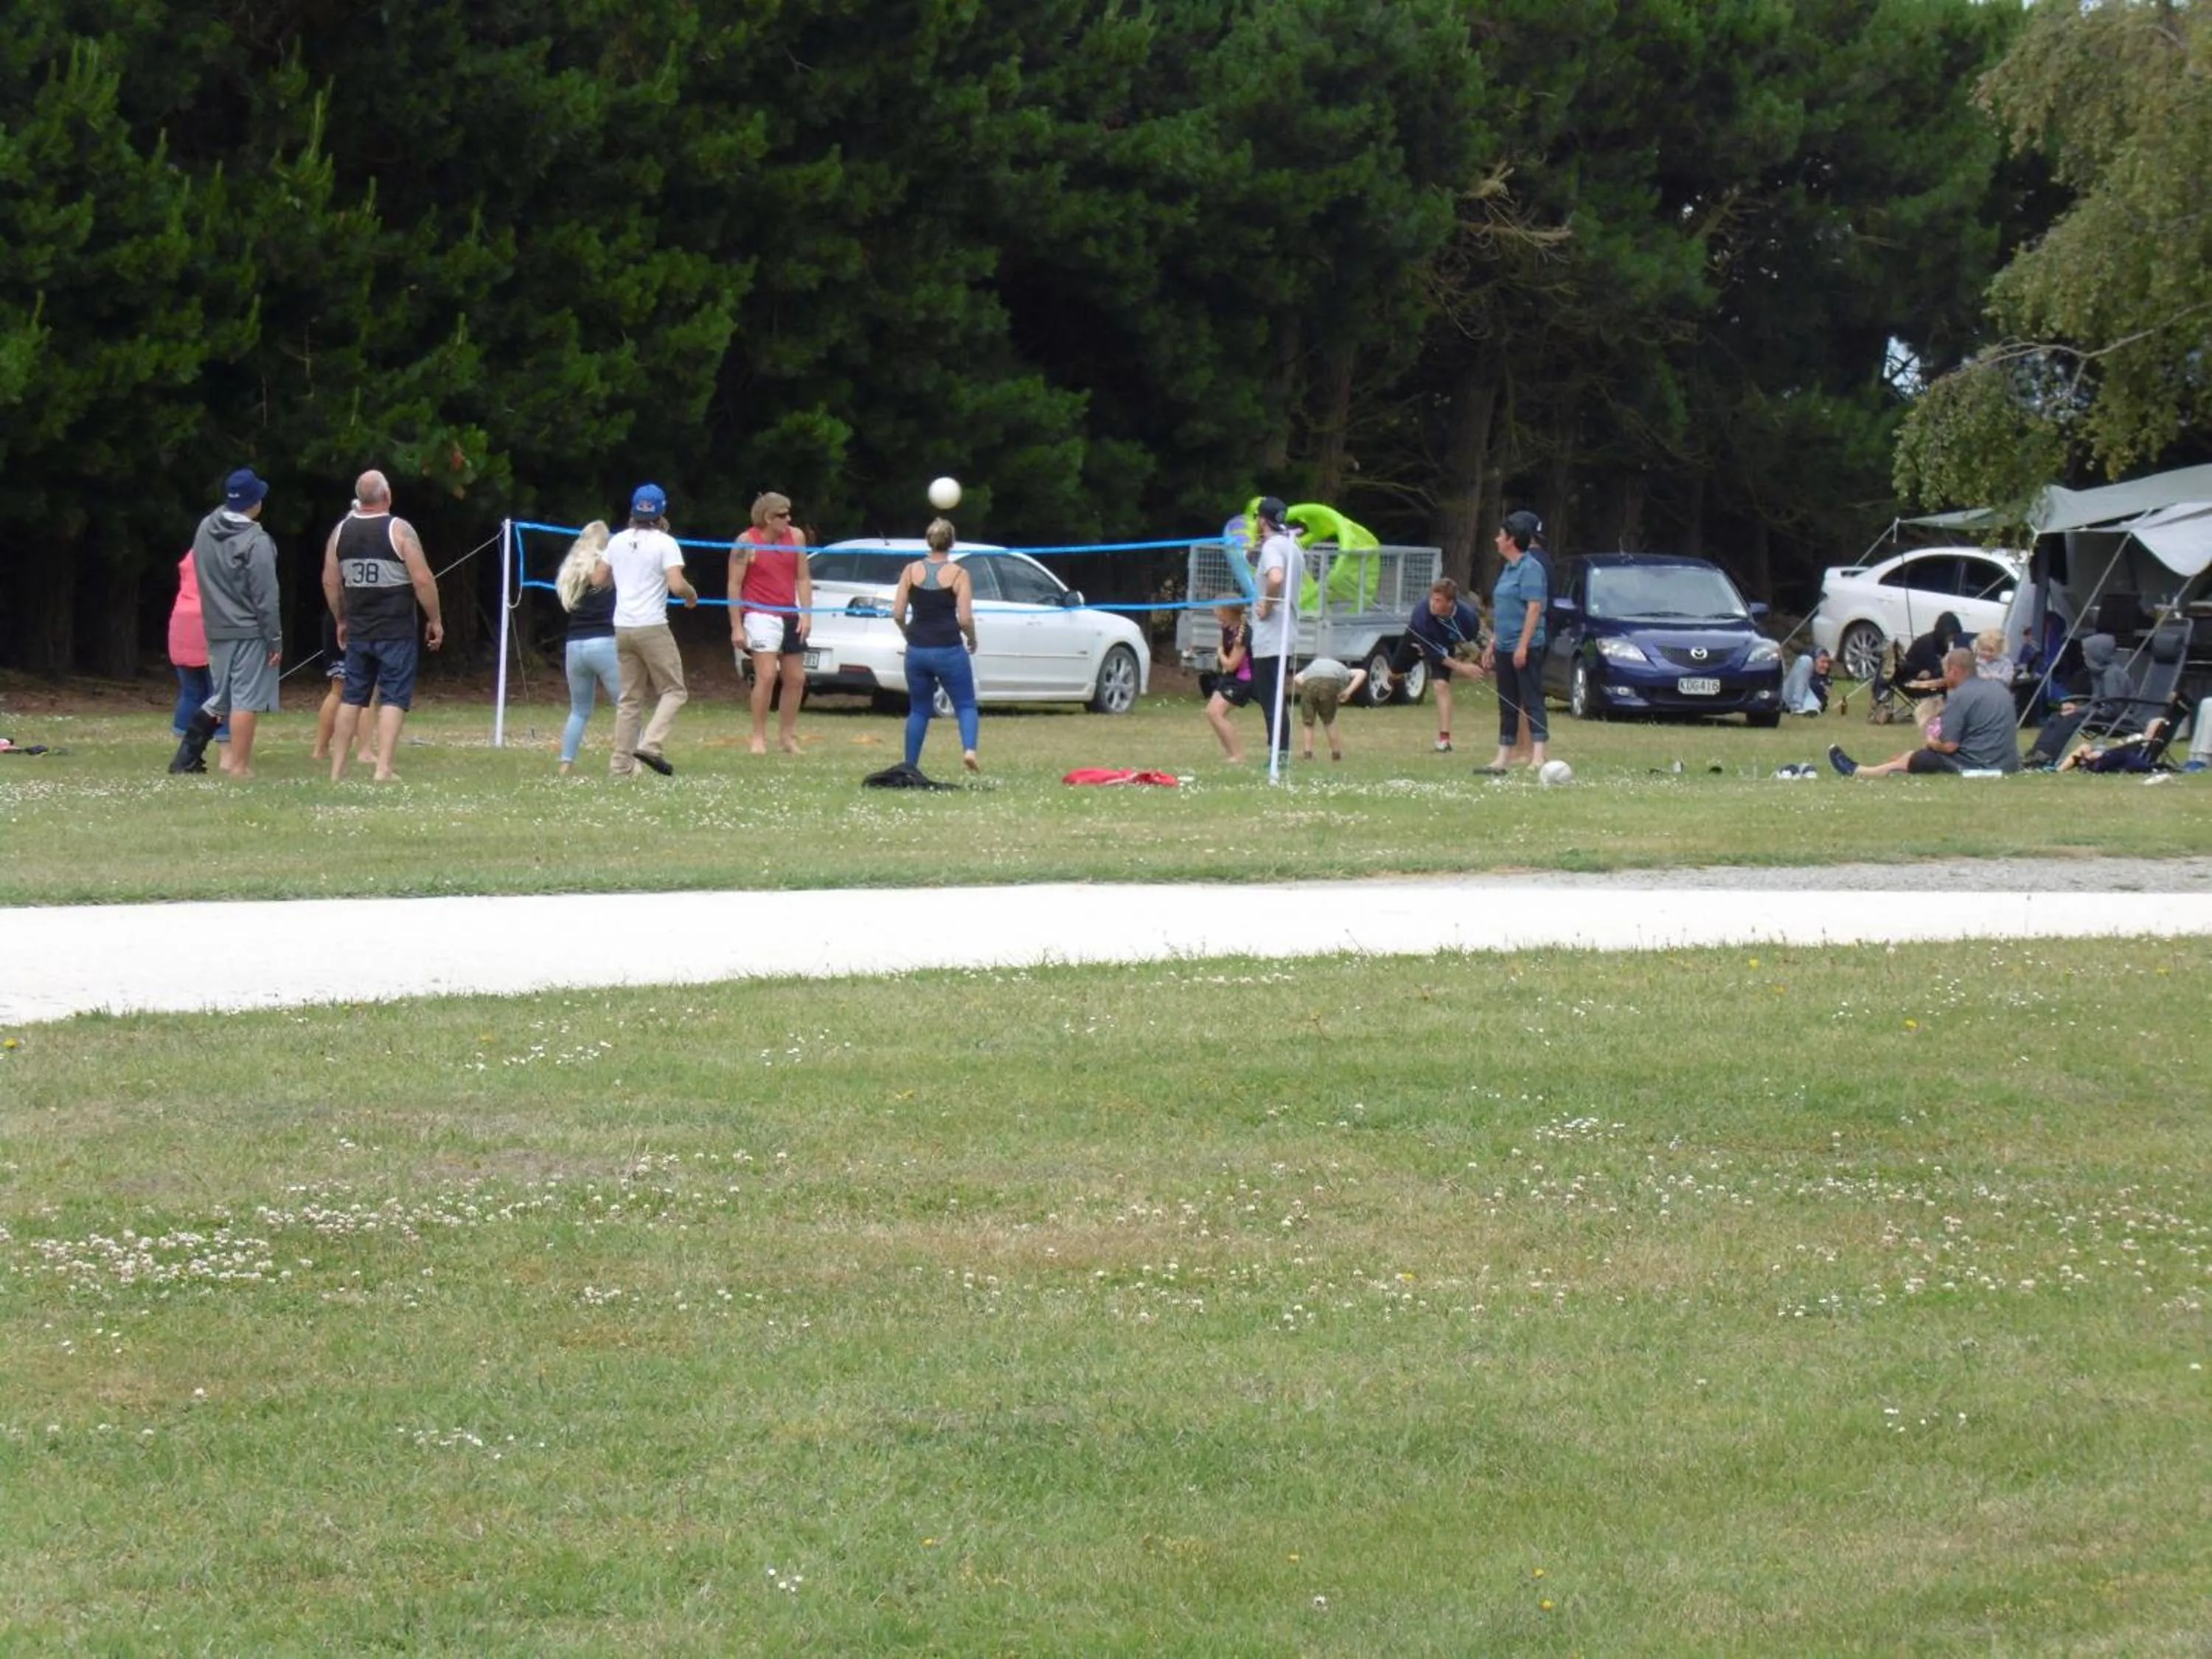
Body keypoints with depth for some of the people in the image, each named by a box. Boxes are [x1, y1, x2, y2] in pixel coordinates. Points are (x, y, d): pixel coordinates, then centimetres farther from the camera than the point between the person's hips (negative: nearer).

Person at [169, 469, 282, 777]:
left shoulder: (205, 530, 3)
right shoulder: (256, 542, -17)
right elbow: (265, 597, -15)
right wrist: (275, 639, -10)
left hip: (215, 629, 7)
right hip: (250, 632, -7)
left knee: (220, 697, 17)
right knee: (247, 698, -2)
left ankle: (187, 755, 13)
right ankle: (240, 765, -2)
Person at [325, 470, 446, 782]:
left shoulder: (341, 531, 5)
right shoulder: (399, 530, -11)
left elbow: (330, 582, 9)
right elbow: (422, 580, -13)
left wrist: (342, 620, 22)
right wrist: (435, 620, -2)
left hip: (358, 630, 5)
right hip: (397, 632, -5)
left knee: (352, 697, 13)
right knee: (394, 698, -2)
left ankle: (338, 769, 14)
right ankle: (384, 768, -11)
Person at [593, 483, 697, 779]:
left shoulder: (617, 542, 9)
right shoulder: (665, 543, -8)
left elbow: (597, 580, 14)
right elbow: (677, 585, -17)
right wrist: (692, 594, 4)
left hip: (623, 628, 6)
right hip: (652, 627, -6)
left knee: (629, 698, 11)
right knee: (673, 691, 3)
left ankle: (621, 763, 7)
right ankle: (650, 744, -17)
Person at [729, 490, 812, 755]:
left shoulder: (796, 537, 5)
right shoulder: (747, 543, -8)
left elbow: (803, 579, 9)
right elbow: (734, 585, -7)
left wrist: (805, 614, -2)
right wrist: (737, 627, -10)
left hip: (789, 616, 6)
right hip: (761, 616, -6)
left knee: (796, 679, 9)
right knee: (767, 675, -17)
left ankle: (787, 736, 22)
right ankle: (759, 738, -12)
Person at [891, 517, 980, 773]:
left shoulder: (911, 572, 1)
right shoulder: (958, 575, -5)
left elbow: (898, 614, 1)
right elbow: (965, 618, -10)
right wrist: (972, 639, 10)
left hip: (917, 649, 3)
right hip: (949, 650, -3)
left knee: (919, 710, 15)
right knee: (965, 705, 9)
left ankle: (910, 767, 13)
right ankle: (969, 749, -16)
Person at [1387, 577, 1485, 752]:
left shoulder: (1467, 615, -40)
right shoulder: (1422, 613, -43)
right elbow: (1431, 651, -35)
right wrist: (1460, 667, -37)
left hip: (1445, 644, -1)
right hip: (1418, 639, 1)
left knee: (1442, 684, -19)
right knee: (1395, 673, 22)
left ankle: (1444, 739, -14)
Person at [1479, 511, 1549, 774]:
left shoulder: (1530, 569, -11)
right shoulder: (1508, 569, 17)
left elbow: (1534, 607, -18)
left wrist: (1523, 646, -23)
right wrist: (1492, 645, 24)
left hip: (1526, 649, -10)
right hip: (1505, 648, 10)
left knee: (1532, 701, -10)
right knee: (1507, 705, 11)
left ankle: (1538, 759, -14)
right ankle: (1503, 759, 14)